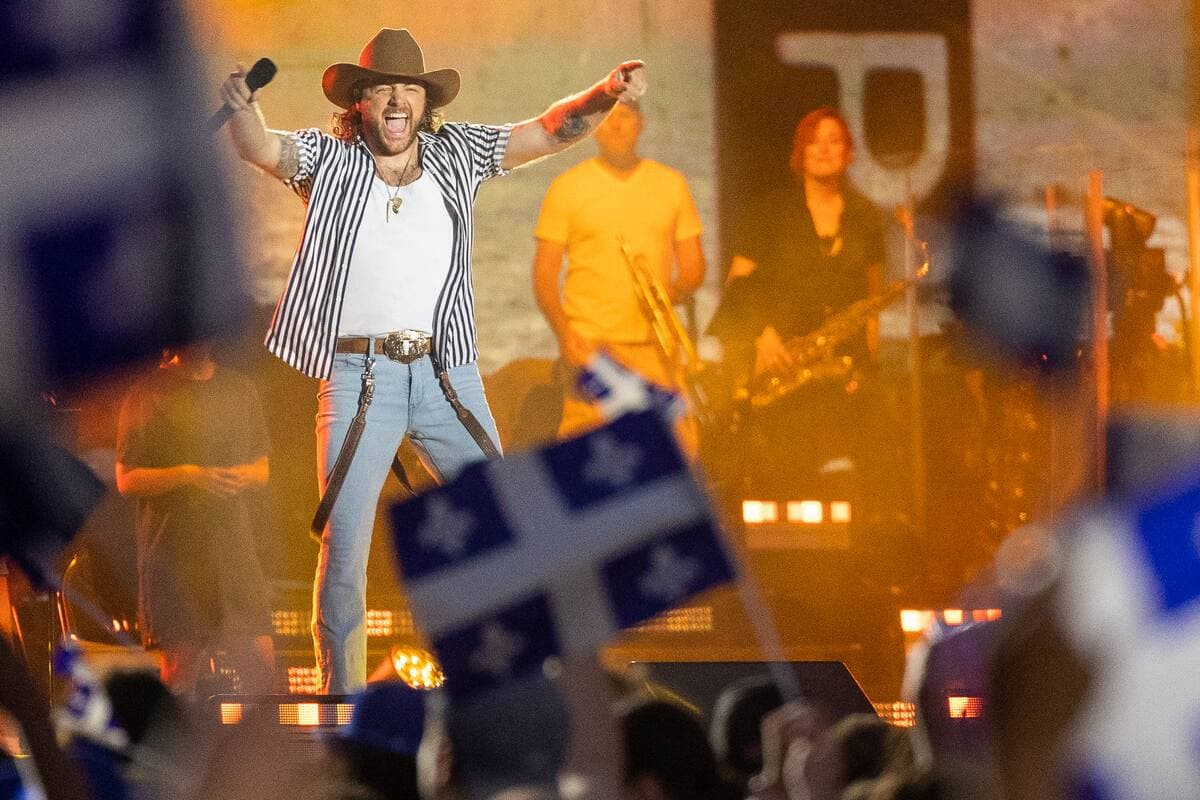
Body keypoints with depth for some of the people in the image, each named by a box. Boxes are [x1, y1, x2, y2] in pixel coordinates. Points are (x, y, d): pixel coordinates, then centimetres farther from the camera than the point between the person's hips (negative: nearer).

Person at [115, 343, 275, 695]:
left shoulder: (239, 389, 15)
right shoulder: (148, 395, -1)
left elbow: (262, 468, 19)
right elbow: (127, 480, -5)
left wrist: (245, 475, -4)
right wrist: (187, 475, -20)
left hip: (235, 547, 4)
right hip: (175, 553, -4)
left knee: (262, 663, -3)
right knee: (181, 668, -5)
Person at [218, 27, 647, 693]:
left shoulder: (457, 154, 10)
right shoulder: (328, 161, 3)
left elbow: (548, 132, 6)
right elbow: (259, 147, -14)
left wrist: (605, 95, -13)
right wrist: (239, 106, -36)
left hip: (448, 375, 3)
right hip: (358, 378, -3)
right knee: (343, 545, -4)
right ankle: (342, 699, 5)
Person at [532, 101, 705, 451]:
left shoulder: (671, 184, 14)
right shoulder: (568, 187, 6)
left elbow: (693, 267, 15)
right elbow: (544, 274, 4)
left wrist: (671, 291, -8)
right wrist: (564, 332, -11)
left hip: (656, 345, 2)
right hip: (591, 344, -2)